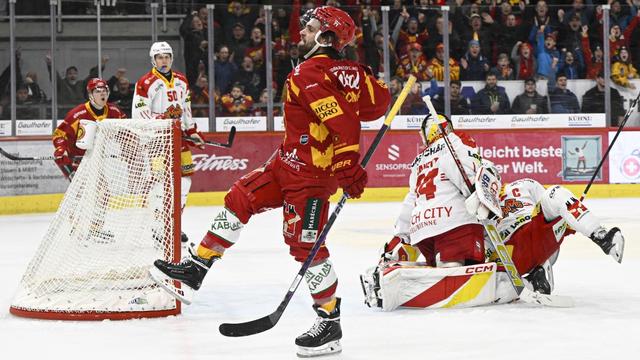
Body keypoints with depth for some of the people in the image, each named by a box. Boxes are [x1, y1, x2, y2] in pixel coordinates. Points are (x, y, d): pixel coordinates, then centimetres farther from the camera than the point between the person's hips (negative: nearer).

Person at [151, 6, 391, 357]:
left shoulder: (309, 75, -22)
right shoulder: (349, 71, 5)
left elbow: (342, 121, -30)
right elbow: (380, 99, 9)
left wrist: (349, 167, -30)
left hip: (310, 173, -10)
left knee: (305, 244, -6)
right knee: (240, 198, 13)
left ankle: (329, 323, 3)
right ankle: (197, 267, 20)